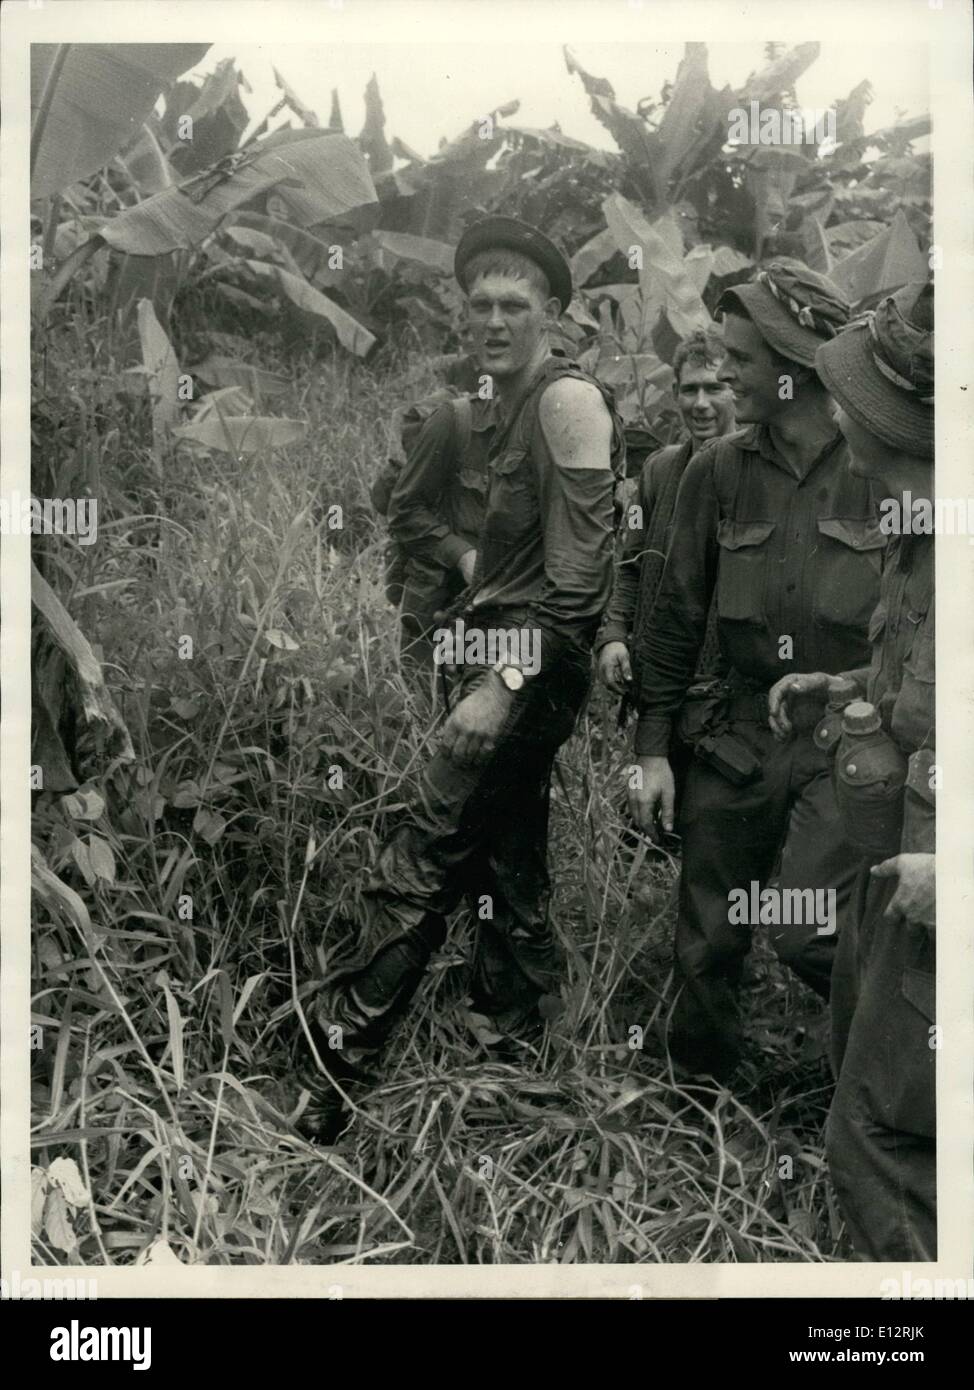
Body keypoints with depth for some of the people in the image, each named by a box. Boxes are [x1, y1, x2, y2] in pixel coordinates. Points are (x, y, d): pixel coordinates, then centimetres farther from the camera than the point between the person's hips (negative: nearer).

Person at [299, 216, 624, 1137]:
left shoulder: (568, 399, -11)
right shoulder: (513, 404, 17)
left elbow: (577, 569, -18)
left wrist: (505, 681, -21)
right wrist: (488, 669, 11)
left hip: (532, 663, -10)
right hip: (506, 661, 10)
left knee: (415, 872, -8)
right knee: (508, 874, 15)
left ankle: (329, 1074, 0)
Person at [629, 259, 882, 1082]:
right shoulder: (718, 470, 2)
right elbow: (679, 613, 6)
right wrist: (652, 747, 5)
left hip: (850, 745, -3)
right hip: (738, 737, 3)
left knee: (808, 932, -14)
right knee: (708, 947, 10)